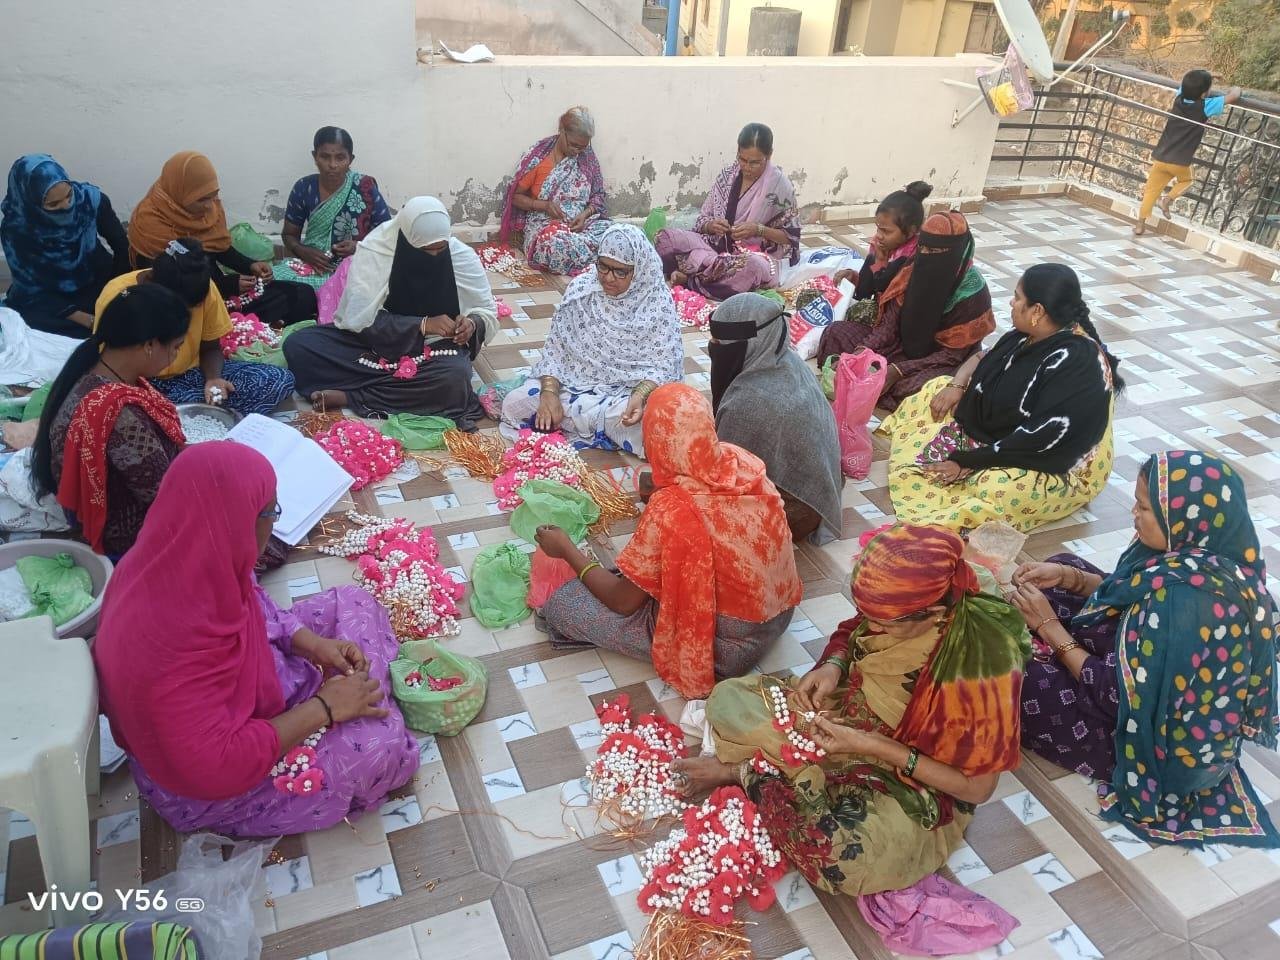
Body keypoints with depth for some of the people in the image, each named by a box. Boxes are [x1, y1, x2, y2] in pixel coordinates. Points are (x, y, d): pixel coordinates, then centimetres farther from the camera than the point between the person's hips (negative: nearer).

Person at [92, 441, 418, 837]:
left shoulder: (180, 563, -14)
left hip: (233, 692, 9)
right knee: (385, 747, -22)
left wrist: (307, 641, -8)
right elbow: (217, 765, -35)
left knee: (350, 604, 5)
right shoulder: (171, 642, -40)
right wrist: (324, 708, -26)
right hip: (203, 781, -8)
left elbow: (250, 608, 6)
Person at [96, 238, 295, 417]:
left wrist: (213, 379, -20)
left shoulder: (205, 291, -12)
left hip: (190, 372, 5)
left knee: (279, 380, -16)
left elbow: (210, 348, 3)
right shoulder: (117, 297, -20)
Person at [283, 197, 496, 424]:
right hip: (373, 343, 1)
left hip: (433, 348, 0)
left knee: (455, 376, -37)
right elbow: (361, 318, -17)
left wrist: (472, 323, -21)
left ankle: (349, 396, -24)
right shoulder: (374, 250, -15)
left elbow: (487, 310, 2)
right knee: (297, 345, -19)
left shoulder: (462, 255, -11)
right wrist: (423, 325, -26)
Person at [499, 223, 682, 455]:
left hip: (629, 391, -3)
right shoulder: (581, 288, -1)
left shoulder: (658, 301, -8)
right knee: (514, 403, -18)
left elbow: (663, 365, -12)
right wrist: (549, 391, -18)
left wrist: (640, 397, -32)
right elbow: (555, 348, 0)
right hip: (574, 383, 3)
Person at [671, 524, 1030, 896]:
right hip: (851, 709, 5)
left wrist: (873, 747, -27)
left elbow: (977, 787, -22)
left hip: (915, 781, -4)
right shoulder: (897, 604, -19)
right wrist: (832, 666, -16)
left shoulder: (981, 664, -34)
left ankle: (741, 771, -8)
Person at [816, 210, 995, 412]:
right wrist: (863, 349, -24)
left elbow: (954, 353, -19)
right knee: (836, 332, -5)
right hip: (904, 346, 6)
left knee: (921, 388, -41)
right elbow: (890, 321, -5)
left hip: (939, 364, -5)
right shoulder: (915, 268, -8)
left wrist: (899, 370, -27)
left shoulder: (973, 293, -22)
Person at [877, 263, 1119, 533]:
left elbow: (1040, 439, -31)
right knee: (933, 393, 9)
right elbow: (985, 358, 15)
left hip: (1054, 466, -9)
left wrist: (968, 462, -28)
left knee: (990, 488, -39)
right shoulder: (1029, 335, -3)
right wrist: (956, 385, -6)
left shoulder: (1075, 363, -29)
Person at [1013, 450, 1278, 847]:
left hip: (1165, 744, -8)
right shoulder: (1212, 553, -13)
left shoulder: (1183, 601, -39)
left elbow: (1117, 692, -28)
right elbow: (1134, 594, 5)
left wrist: (1050, 628, -20)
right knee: (1065, 562, 7)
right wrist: (1067, 577, -8)